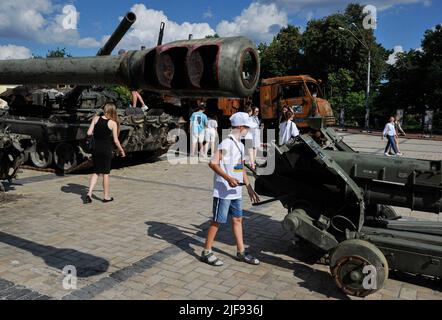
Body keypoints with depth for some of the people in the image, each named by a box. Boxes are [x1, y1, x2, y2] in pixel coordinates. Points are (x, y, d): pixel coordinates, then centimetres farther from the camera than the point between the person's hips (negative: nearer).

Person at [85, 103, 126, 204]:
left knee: (96, 172, 16)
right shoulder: (113, 123, -9)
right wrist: (121, 150, 6)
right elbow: (115, 140, -8)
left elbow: (89, 133, -5)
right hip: (106, 150, -3)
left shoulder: (96, 119, -1)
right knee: (105, 173, 8)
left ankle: (89, 194, 5)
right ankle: (106, 197, 17)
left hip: (96, 149, 3)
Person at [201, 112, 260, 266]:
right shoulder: (227, 143, -15)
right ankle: (206, 252, 13)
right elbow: (213, 163, -24)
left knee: (237, 219, 14)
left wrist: (249, 188, 16)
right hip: (223, 191, -9)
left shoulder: (240, 145, 13)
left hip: (236, 192, 9)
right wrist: (228, 178, -30)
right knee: (217, 221, 0)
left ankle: (241, 252, 25)